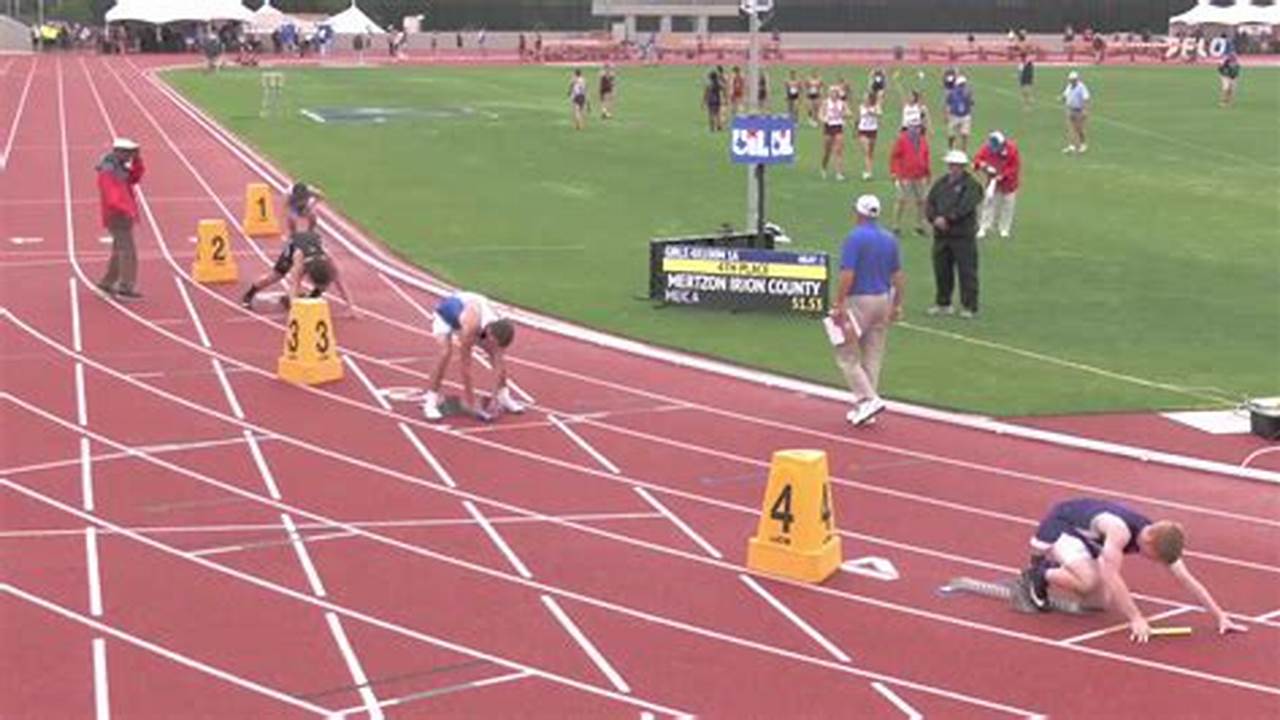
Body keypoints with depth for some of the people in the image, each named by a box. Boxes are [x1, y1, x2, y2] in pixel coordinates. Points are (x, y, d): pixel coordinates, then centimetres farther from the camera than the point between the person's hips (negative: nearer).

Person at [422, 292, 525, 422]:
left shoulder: (498, 327, -30)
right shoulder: (470, 327, -46)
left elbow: (499, 365, -24)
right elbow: (464, 362, -39)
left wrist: (495, 398, -28)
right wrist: (470, 400, -34)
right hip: (445, 315, -5)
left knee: (497, 356, -6)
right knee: (447, 352, -31)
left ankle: (504, 397, 12)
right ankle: (431, 400, -26)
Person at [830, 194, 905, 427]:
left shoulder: (855, 238, -13)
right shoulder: (890, 238, 6)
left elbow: (847, 275, -19)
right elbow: (897, 275, 8)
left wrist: (838, 305, -16)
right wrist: (897, 305, 16)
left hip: (859, 301, -7)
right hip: (883, 300, 7)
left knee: (847, 355, 1)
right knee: (873, 357, 11)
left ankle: (869, 399, -10)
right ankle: (864, 407, 15)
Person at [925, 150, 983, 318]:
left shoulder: (971, 185, -4)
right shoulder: (941, 183, 14)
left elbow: (964, 207, -16)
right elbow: (929, 203, 8)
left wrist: (946, 219, -18)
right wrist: (935, 219, -10)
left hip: (963, 235, -6)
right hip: (941, 234, 6)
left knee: (966, 271, -3)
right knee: (941, 270, 11)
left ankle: (970, 307, 2)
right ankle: (942, 303, 22)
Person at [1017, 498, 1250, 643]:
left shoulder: (1159, 538, -16)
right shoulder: (1119, 530, -40)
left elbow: (1187, 580, -13)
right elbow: (1111, 576, -43)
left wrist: (1220, 616, -16)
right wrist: (1136, 619, -43)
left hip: (1085, 535, 8)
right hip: (1058, 525, -8)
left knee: (1101, 601, 2)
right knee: (1089, 580, -32)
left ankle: (1052, 567, 21)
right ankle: (1040, 574, -7)